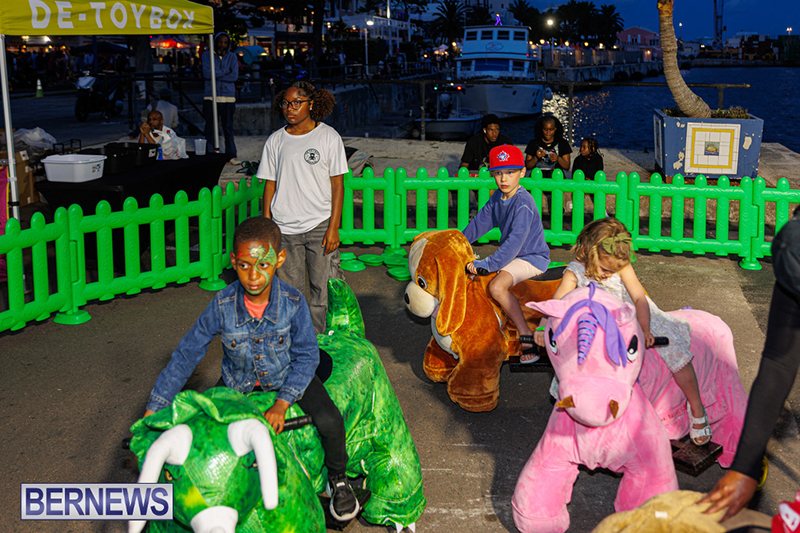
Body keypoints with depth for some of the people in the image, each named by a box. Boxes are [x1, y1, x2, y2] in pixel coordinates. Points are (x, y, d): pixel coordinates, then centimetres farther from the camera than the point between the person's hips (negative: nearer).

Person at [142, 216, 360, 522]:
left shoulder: (292, 302, -25)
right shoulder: (223, 305, -23)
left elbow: (306, 356, -14)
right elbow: (186, 355, -15)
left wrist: (281, 404, -24)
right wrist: (152, 413, -16)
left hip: (288, 376, -2)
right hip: (238, 383, 2)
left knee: (329, 422, -21)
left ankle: (337, 479, 10)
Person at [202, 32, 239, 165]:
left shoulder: (232, 57, 10)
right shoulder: (207, 55, 7)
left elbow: (234, 76, -5)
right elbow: (206, 73, -9)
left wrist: (216, 75, -8)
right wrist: (225, 72, -6)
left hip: (228, 97, 1)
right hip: (211, 97, -1)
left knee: (228, 128, 2)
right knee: (210, 128, 0)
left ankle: (231, 155, 8)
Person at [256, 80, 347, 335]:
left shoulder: (329, 137, 0)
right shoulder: (275, 141, 6)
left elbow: (337, 184, -1)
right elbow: (270, 184, 10)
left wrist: (333, 227, -7)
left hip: (320, 226, -2)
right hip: (285, 228, 2)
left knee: (323, 290, 0)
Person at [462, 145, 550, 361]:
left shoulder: (523, 203, -24)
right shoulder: (497, 197, 3)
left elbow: (515, 241, -31)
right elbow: (480, 222, 17)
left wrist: (487, 264, -35)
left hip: (532, 257, -10)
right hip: (511, 254, 10)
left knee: (497, 286, -31)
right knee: (470, 273, 6)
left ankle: (527, 335, -24)